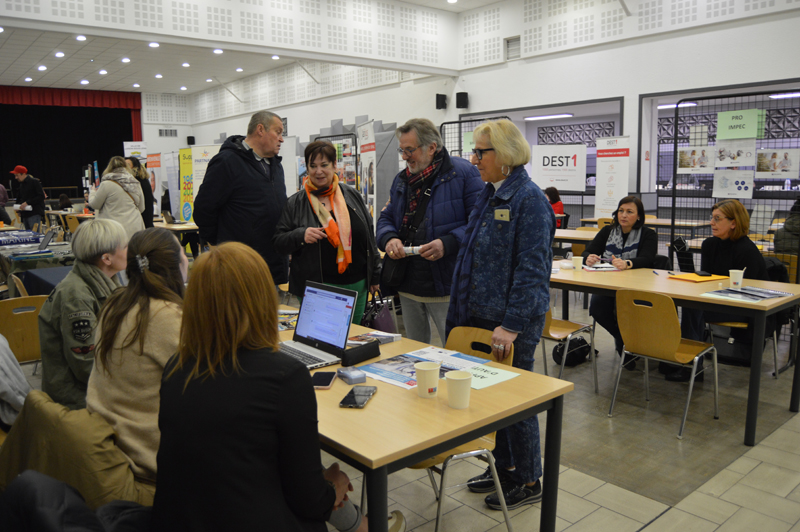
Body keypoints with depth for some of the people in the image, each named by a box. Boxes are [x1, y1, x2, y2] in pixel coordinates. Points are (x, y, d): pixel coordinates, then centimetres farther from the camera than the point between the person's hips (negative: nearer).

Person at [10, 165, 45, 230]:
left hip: (35, 214, -8)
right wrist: (19, 206, 10)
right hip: (25, 215, 8)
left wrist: (27, 202, -18)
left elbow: (41, 197, -14)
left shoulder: (34, 182, -6)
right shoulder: (21, 184, 19)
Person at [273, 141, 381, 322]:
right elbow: (278, 243, 2)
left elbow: (369, 236, 13)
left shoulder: (353, 196, 8)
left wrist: (374, 275, 12)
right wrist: (301, 235, -18)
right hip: (316, 289, -3)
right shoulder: (296, 203, 1)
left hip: (356, 285, 3)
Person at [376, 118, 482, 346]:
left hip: (446, 287, -6)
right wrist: (389, 238, -6)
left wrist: (447, 243, -27)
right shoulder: (401, 179, 14)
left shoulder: (463, 173, -8)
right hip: (407, 286, 7)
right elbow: (386, 218, 16)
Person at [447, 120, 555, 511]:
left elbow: (532, 269, -21)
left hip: (512, 321, -9)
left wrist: (512, 325, -23)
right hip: (482, 316, 9)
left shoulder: (529, 199, -16)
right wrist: (462, 310, 18)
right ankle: (503, 466, 36)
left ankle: (528, 481, 23)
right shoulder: (489, 195, 11)